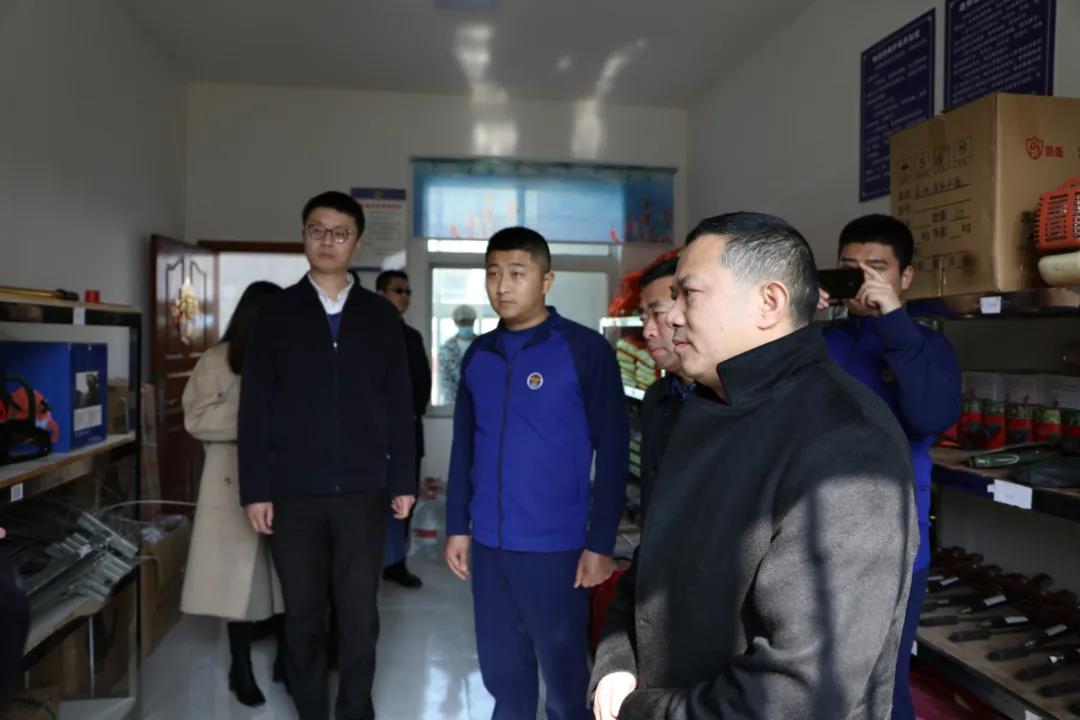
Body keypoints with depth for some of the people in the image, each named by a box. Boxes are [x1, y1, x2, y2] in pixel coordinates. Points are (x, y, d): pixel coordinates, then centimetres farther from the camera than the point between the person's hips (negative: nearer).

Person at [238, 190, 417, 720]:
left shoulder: (381, 315, 5)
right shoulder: (276, 311, 3)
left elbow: (399, 404, 5)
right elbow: (254, 406, 1)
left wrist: (403, 480, 2)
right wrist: (255, 488, -4)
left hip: (363, 490, 0)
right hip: (293, 492, 0)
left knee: (359, 611, 8)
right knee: (303, 613, 11)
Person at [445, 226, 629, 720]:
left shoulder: (585, 350, -9)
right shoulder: (478, 354, 7)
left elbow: (612, 451, -9)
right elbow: (463, 447, 12)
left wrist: (600, 543, -11)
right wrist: (457, 527, 10)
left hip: (556, 546, -4)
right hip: (489, 545, 5)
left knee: (564, 676, 12)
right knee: (502, 672, 18)